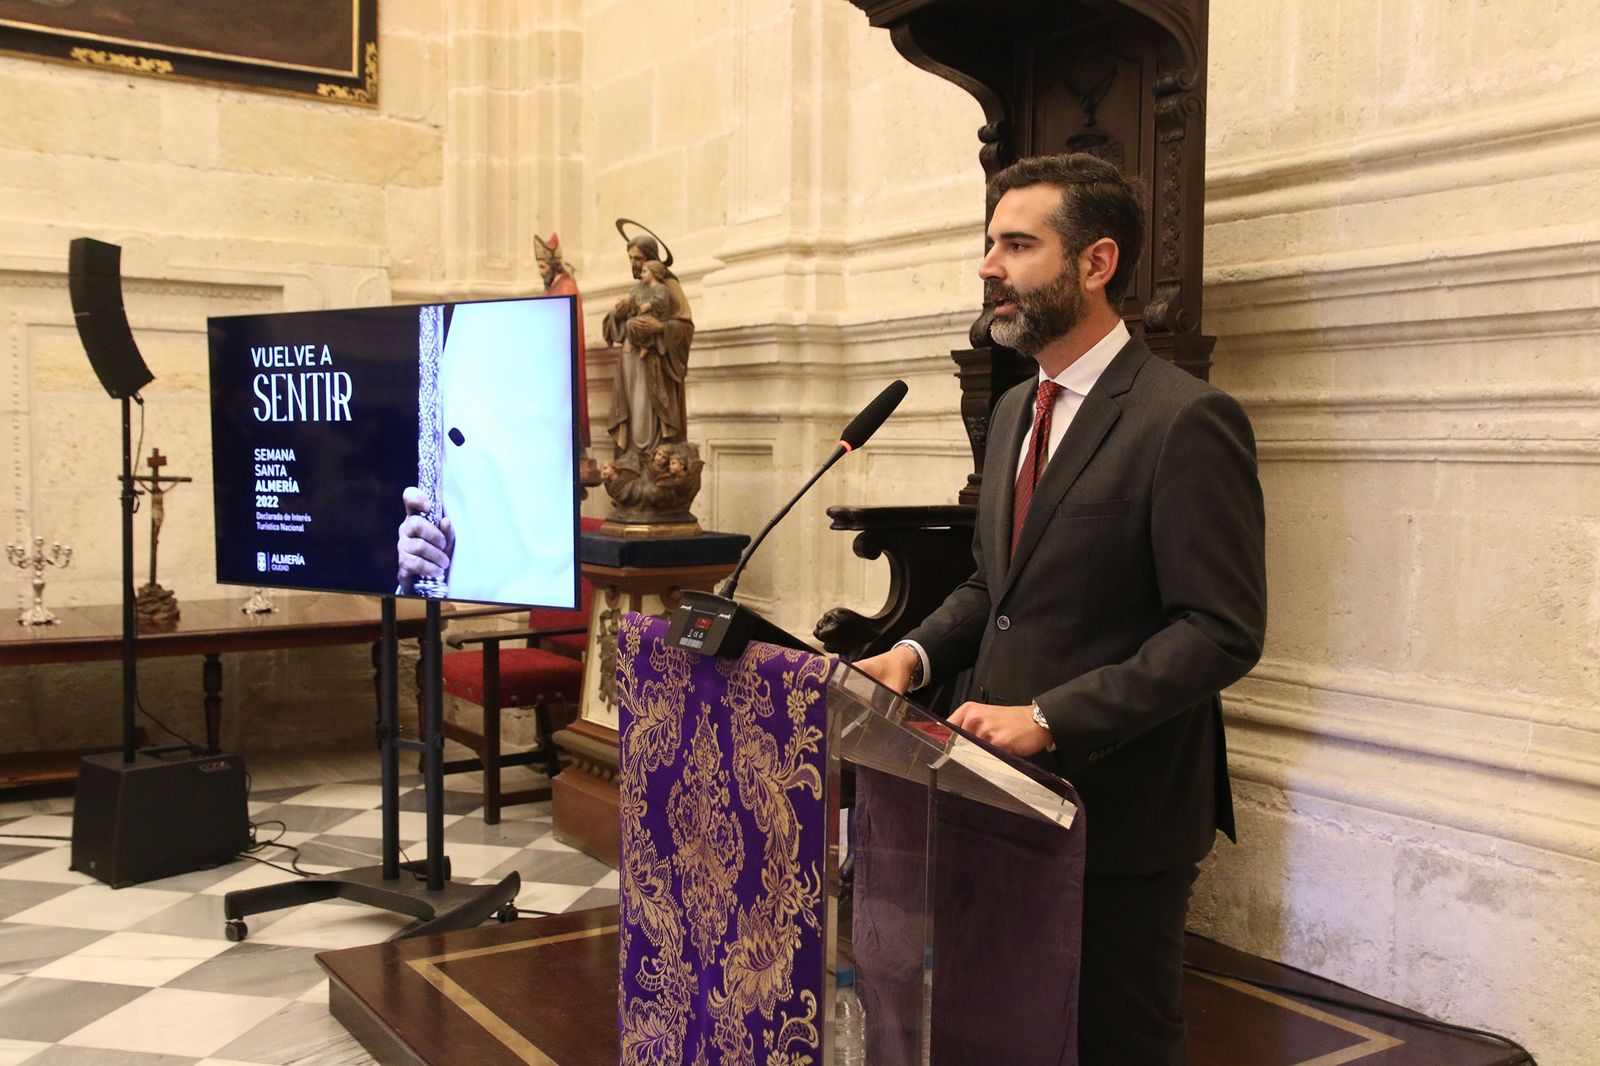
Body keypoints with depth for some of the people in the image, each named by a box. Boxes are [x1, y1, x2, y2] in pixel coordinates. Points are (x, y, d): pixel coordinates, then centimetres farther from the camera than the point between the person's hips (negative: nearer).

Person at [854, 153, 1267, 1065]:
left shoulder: (1186, 420, -16)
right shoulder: (1016, 409, 11)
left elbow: (1223, 633, -19)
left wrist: (1050, 716, -23)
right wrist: (919, 652, 0)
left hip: (1121, 805, -7)